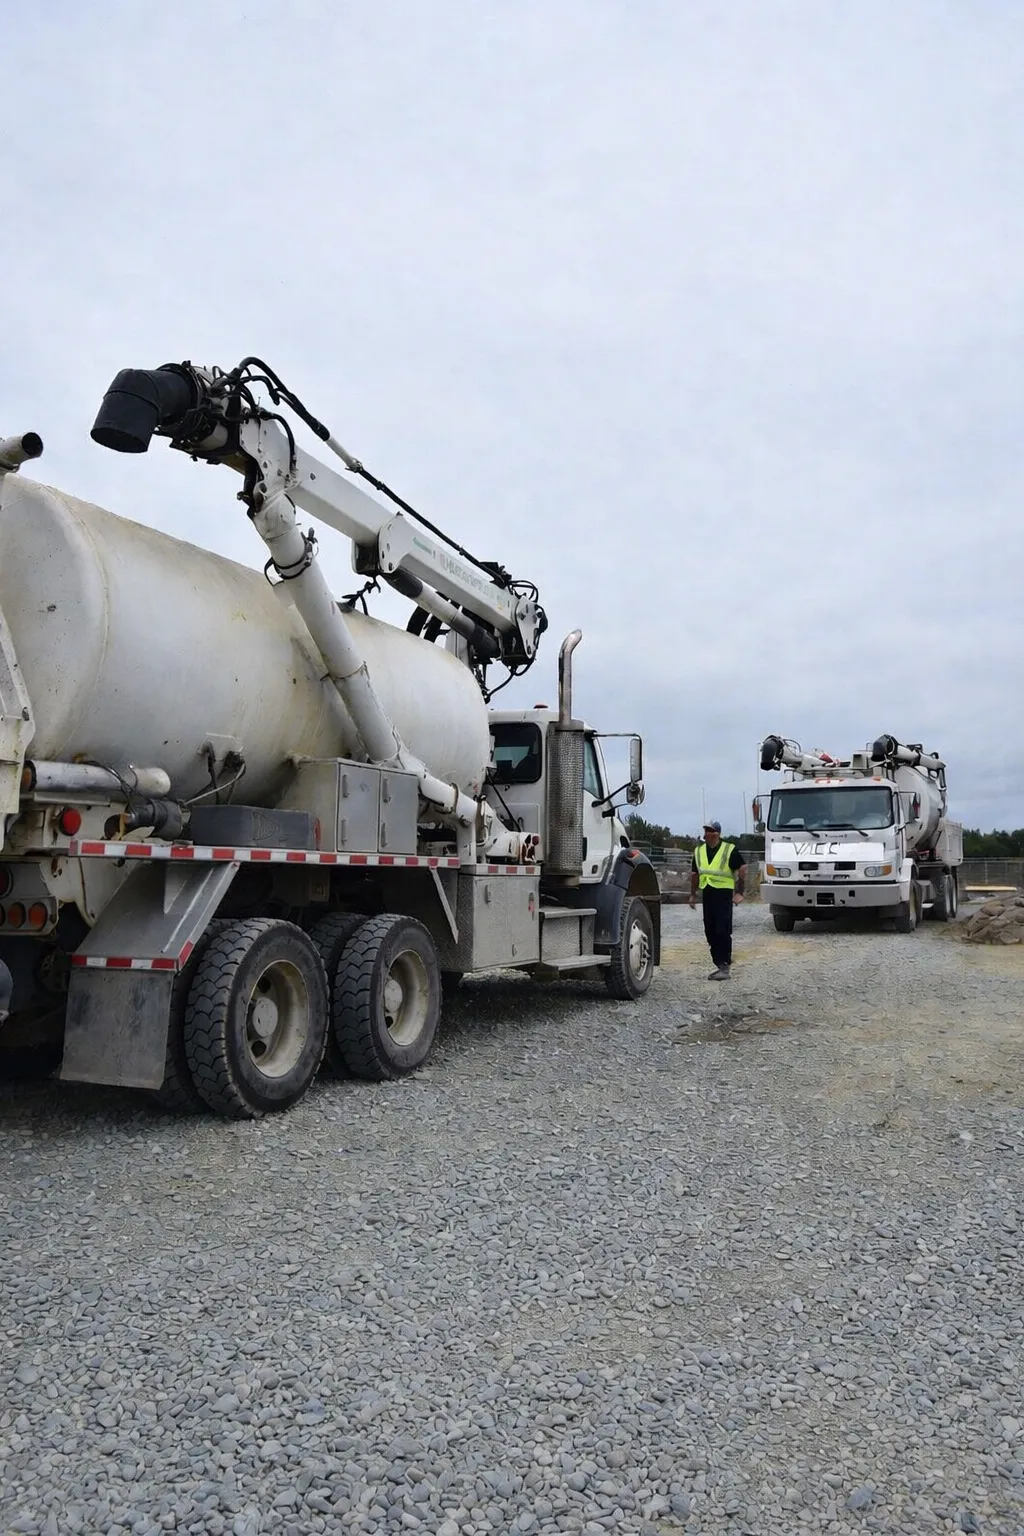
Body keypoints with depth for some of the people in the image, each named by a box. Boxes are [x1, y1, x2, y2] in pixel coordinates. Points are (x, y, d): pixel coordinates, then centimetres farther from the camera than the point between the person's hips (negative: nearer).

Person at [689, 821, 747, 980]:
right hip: (707, 893, 6)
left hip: (723, 893, -6)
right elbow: (694, 873, 21)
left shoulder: (729, 849, -5)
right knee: (710, 932, 8)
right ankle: (720, 963, 19)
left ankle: (724, 966, -7)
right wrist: (692, 895, 20)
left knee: (723, 931, -10)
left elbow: (742, 869, -4)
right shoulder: (699, 850, 12)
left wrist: (739, 892, -10)